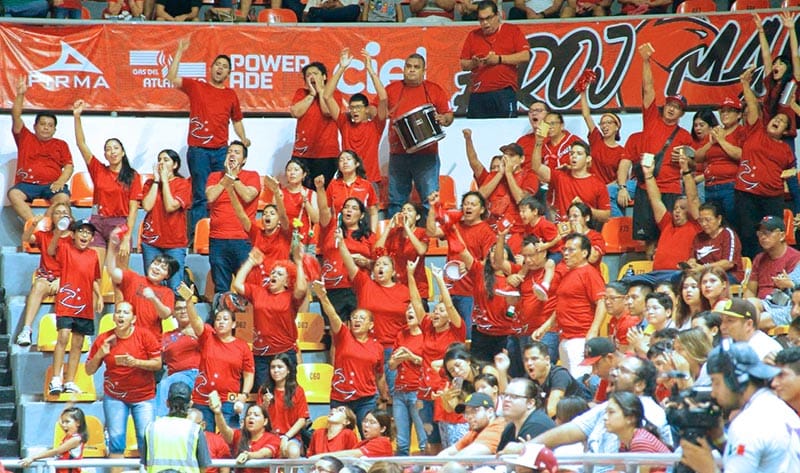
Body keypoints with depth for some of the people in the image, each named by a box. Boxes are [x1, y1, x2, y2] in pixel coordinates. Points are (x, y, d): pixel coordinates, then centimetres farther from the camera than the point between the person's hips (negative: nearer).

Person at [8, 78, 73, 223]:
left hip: (52, 185, 0)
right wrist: (20, 95, -3)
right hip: (27, 183, 0)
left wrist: (61, 181, -9)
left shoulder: (61, 144, 21)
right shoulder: (25, 138, 20)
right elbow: (16, 117, 9)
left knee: (63, 197, -33)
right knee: (13, 194, -32)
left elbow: (69, 166, 11)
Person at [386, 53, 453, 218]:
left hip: (426, 154, -3)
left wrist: (442, 119, -15)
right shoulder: (391, 89, 12)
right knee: (396, 201, 8)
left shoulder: (434, 90, 6)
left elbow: (449, 116, 7)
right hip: (398, 154, 3)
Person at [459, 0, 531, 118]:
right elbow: (463, 65, 16)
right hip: (478, 94, 3)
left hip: (504, 93, -3)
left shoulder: (512, 31, 8)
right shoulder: (473, 36, 16)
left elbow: (525, 56, -2)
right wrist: (474, 63, -6)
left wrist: (499, 59, -9)